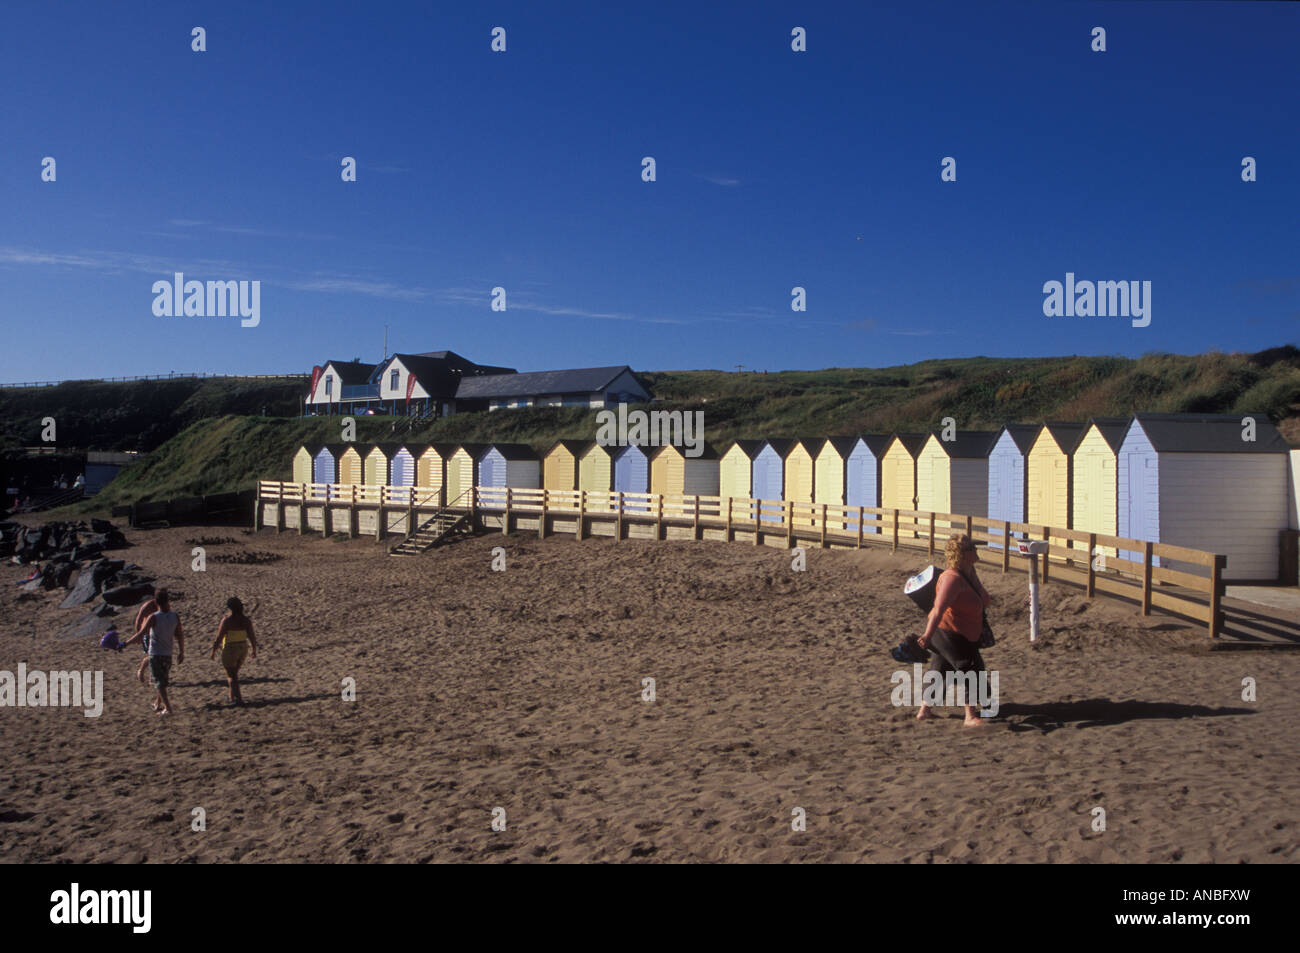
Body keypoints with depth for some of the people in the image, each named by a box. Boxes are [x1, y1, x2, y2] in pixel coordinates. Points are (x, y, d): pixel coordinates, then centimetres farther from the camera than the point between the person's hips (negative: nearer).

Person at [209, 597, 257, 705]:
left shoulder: (226, 620, -18)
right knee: (234, 672, 23)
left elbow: (219, 637, -15)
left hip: (230, 650, -5)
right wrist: (254, 650, 10)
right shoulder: (246, 620, -4)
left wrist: (213, 651, -5)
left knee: (231, 676, 5)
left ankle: (238, 699, -3)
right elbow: (252, 636, -2)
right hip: (243, 649, 5)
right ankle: (231, 696, 32)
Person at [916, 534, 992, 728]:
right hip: (948, 633, -10)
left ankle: (924, 711, 27)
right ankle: (971, 717, -1)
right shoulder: (953, 578, -27)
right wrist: (928, 635, -43)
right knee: (970, 669, -7)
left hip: (962, 634, 10)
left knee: (939, 669, 17)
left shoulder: (969, 571, 2)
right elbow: (939, 609, -37)